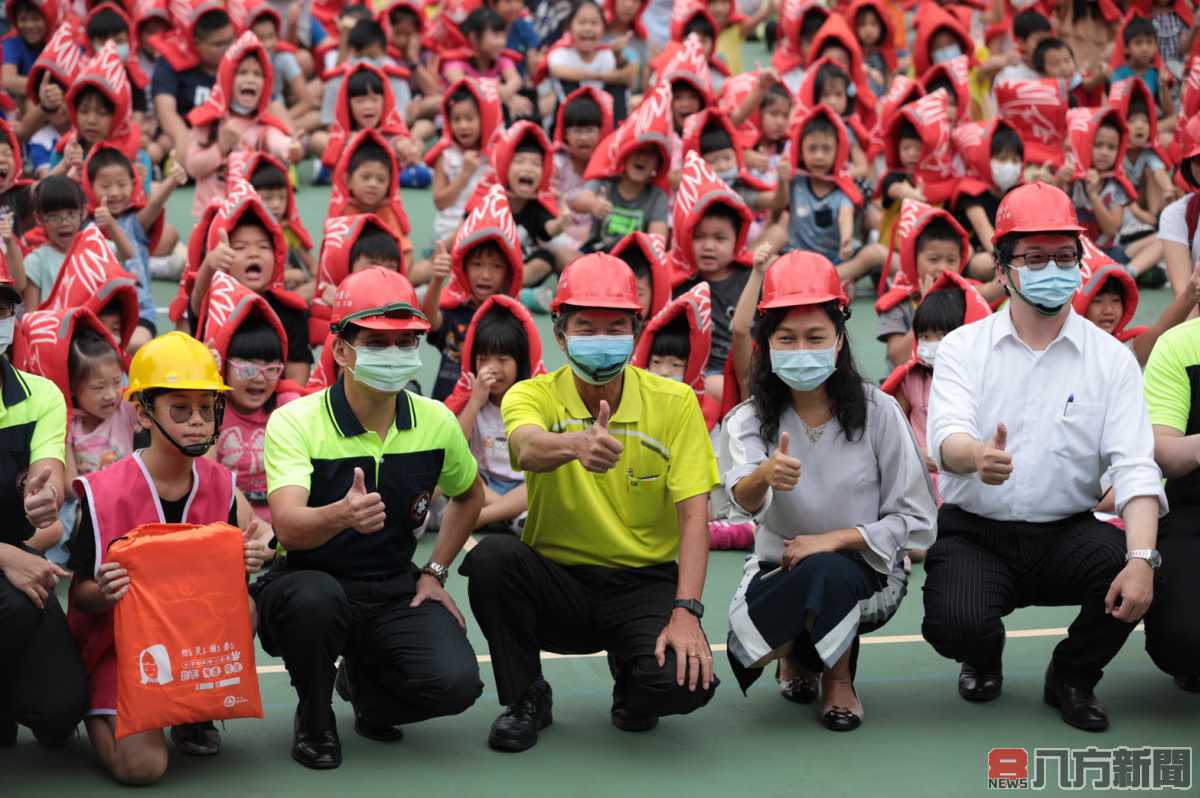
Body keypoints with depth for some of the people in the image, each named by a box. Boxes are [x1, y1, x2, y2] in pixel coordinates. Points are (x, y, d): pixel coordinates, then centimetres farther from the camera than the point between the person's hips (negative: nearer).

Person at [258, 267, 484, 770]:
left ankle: (365, 682, 14)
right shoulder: (295, 422, -17)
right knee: (316, 597, -39)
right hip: (308, 582, -3)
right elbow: (288, 529, -32)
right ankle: (314, 719, -7)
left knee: (455, 681, -23)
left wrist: (434, 573, 7)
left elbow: (470, 496, 18)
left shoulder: (436, 422, -4)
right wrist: (342, 515, -54)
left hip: (395, 590, 3)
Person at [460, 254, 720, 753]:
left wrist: (686, 612, -23)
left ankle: (631, 674, 11)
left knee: (686, 682, -29)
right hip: (558, 583, 1)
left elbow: (694, 514, -9)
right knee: (493, 555, -30)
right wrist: (577, 444, -55)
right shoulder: (533, 395, -6)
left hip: (644, 584, 0)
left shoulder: (674, 402, -3)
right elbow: (527, 449, -31)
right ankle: (525, 699, -6)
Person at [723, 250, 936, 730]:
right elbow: (744, 500, -28)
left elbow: (916, 521, -7)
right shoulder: (750, 419, -6)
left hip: (865, 570, -1)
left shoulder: (877, 412, -9)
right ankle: (797, 656, 8)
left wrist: (834, 539, -20)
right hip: (778, 571, 2)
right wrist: (765, 475, -52)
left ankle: (838, 677, -5)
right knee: (744, 649, -31)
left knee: (825, 572, -38)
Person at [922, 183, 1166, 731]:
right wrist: (977, 455, -45)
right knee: (955, 623, -30)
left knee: (1131, 577, -30)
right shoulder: (963, 347, -1)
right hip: (974, 535, -1)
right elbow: (946, 438, -18)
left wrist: (1141, 559, -27)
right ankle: (983, 660, 13)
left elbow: (1134, 467, -10)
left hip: (1066, 534, 1)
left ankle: (1072, 677, 4)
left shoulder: (1111, 358, 1)